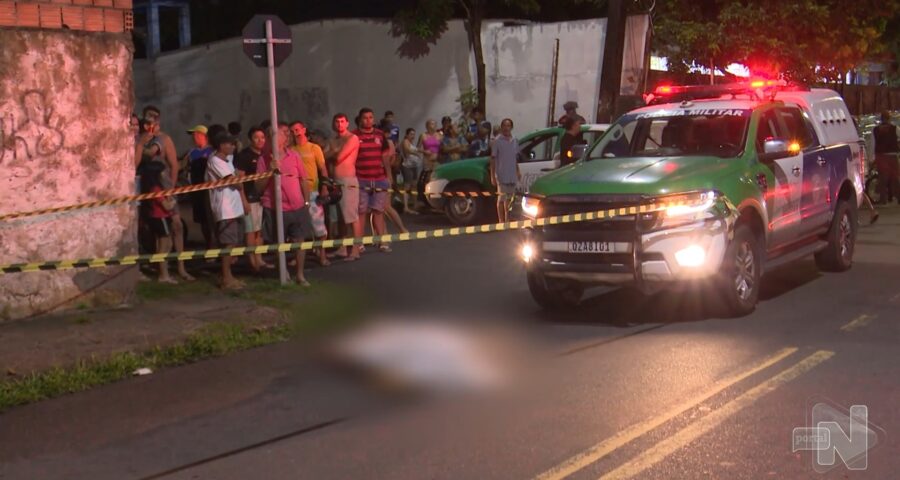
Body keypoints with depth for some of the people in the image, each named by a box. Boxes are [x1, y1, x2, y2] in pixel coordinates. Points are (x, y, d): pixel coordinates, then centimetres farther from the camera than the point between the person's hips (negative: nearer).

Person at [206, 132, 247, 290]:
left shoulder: (227, 160, 16)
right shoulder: (215, 161, -12)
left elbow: (237, 180, 14)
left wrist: (244, 200, 6)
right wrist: (241, 185, 5)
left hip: (235, 207, 9)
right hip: (225, 209, -9)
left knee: (234, 243, 12)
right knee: (228, 243, -8)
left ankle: (229, 276, 20)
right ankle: (226, 279, -4)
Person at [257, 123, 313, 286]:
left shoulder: (294, 156, 3)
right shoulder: (264, 159, -2)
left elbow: (303, 180, 10)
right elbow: (259, 187, -4)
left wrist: (306, 202, 9)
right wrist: (270, 171, -16)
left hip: (297, 207, 2)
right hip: (274, 208, -2)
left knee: (299, 240, 5)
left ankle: (300, 275, 17)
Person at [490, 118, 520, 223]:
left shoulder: (514, 141, 9)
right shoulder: (497, 141, -6)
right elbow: (493, 159, -6)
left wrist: (518, 172, 14)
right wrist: (493, 176, -10)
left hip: (512, 175, 5)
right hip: (502, 175, -5)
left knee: (510, 198, 13)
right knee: (501, 198, -2)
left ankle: (507, 220, 25)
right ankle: (501, 221, 2)